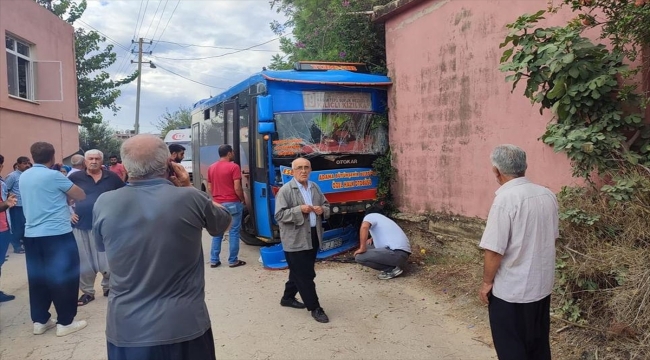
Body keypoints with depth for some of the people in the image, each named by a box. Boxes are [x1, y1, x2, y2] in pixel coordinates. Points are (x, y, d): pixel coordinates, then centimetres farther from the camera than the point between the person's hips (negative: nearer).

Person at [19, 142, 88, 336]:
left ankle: (40, 320, 21)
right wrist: (65, 192, 12)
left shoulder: (24, 177, 10)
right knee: (65, 276, 1)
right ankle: (65, 322, 6)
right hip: (57, 234, -7)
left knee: (37, 278, 13)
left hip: (31, 234, 7)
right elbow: (81, 196, -6)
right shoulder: (54, 176, -13)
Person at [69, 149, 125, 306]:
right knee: (84, 262, 10)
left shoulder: (112, 177, 2)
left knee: (107, 261, 4)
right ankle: (87, 292, 26)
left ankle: (108, 287, 28)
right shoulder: (75, 177, 1)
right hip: (81, 226, 1)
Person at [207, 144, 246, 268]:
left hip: (217, 204, 6)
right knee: (234, 232, 2)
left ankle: (214, 260, 15)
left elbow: (209, 188, 13)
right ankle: (233, 261, 7)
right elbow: (237, 188, -14)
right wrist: (243, 200, 0)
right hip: (232, 204, -6)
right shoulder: (233, 167, -11)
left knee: (217, 233, 12)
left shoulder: (211, 168, 9)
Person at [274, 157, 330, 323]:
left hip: (313, 237, 7)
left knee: (300, 272, 19)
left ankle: (288, 297, 37)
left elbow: (327, 206, 17)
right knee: (305, 275, -1)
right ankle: (314, 308, 9)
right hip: (295, 240, -7)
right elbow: (279, 215, -15)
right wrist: (299, 210, -24)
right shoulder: (285, 190, -10)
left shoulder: (315, 188, 10)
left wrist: (322, 210, -6)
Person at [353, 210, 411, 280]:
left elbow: (364, 227, -19)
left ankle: (391, 269, -5)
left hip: (397, 253, -9)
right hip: (404, 253, 9)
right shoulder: (383, 219, 31)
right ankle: (394, 265, 11)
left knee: (359, 257, -12)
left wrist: (362, 249, -16)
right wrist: (372, 239, 33)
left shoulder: (370, 216, 5)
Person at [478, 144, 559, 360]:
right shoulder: (548, 195, 2)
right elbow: (552, 237, 14)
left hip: (510, 290, -7)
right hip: (542, 284, 7)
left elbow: (495, 249, -22)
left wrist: (487, 282, -8)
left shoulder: (505, 199, -22)